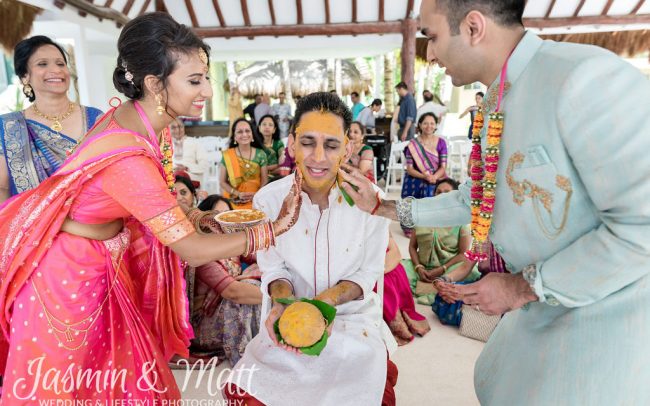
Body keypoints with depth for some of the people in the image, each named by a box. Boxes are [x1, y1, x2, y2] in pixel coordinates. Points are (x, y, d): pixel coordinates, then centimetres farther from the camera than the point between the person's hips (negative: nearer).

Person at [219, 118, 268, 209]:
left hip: (255, 202, 1)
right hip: (233, 202, -1)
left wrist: (256, 195, -12)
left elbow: (265, 181, 5)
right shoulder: (227, 156, -1)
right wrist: (238, 194, -12)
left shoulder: (260, 154, 1)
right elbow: (222, 182, 2)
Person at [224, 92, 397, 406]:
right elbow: (273, 269, 0)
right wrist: (282, 301, -22)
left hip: (353, 319, -1)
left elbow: (368, 273, -5)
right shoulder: (268, 199, -11)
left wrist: (329, 298, -24)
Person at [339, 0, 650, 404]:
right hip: (545, 308, 8)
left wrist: (523, 287, -19)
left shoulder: (586, 77, -25)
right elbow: (472, 201, 14)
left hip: (610, 318, -8)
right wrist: (383, 207, 12)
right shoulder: (495, 108, 4)